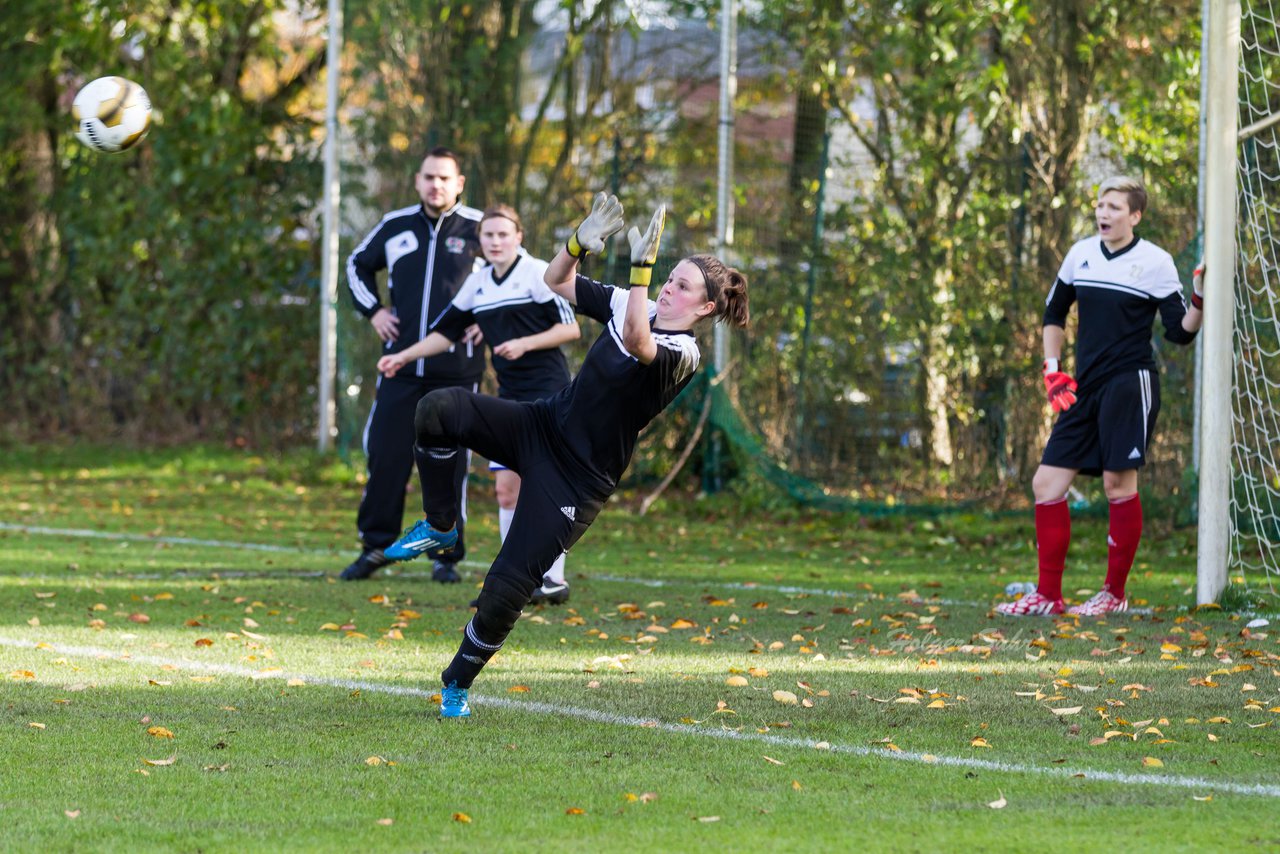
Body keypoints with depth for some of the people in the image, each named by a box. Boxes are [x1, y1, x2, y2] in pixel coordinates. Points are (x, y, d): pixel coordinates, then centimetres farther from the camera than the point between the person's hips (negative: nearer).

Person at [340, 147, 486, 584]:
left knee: (450, 462, 0)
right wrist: (372, 310, 12)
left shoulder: (478, 228, -1)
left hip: (456, 369, -3)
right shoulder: (395, 226, 8)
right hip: (402, 364, 3)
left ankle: (446, 554, 9)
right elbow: (358, 265, 26)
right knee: (385, 454, 1)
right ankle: (376, 545, 13)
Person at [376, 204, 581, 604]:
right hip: (510, 396, 7)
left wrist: (525, 343, -18)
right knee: (506, 488, 3)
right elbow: (447, 331, 21)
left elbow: (570, 328, -7)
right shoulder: (477, 283, 12)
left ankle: (554, 579, -8)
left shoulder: (538, 274, -6)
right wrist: (403, 356, 13)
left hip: (548, 392, -7)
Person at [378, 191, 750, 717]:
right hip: (543, 426, 6)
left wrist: (642, 264, -47)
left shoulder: (683, 355, -19)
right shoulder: (634, 307, 3)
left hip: (579, 477, -6)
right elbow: (557, 281, 10)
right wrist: (581, 242, -10)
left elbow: (636, 342, -41)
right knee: (438, 410, -21)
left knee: (508, 585, -10)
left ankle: (458, 683, 15)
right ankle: (439, 526, 0)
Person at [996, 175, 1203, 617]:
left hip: (1131, 383, -6)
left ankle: (1115, 593, 3)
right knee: (1047, 483, 1)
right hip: (1085, 389, 6)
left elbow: (1180, 332, -5)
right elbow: (1054, 313, 22)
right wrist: (1052, 370, 12)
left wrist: (1199, 299, -24)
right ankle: (1048, 595, 8)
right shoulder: (1081, 254, 10)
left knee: (1118, 482, -9)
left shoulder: (1156, 262, -4)